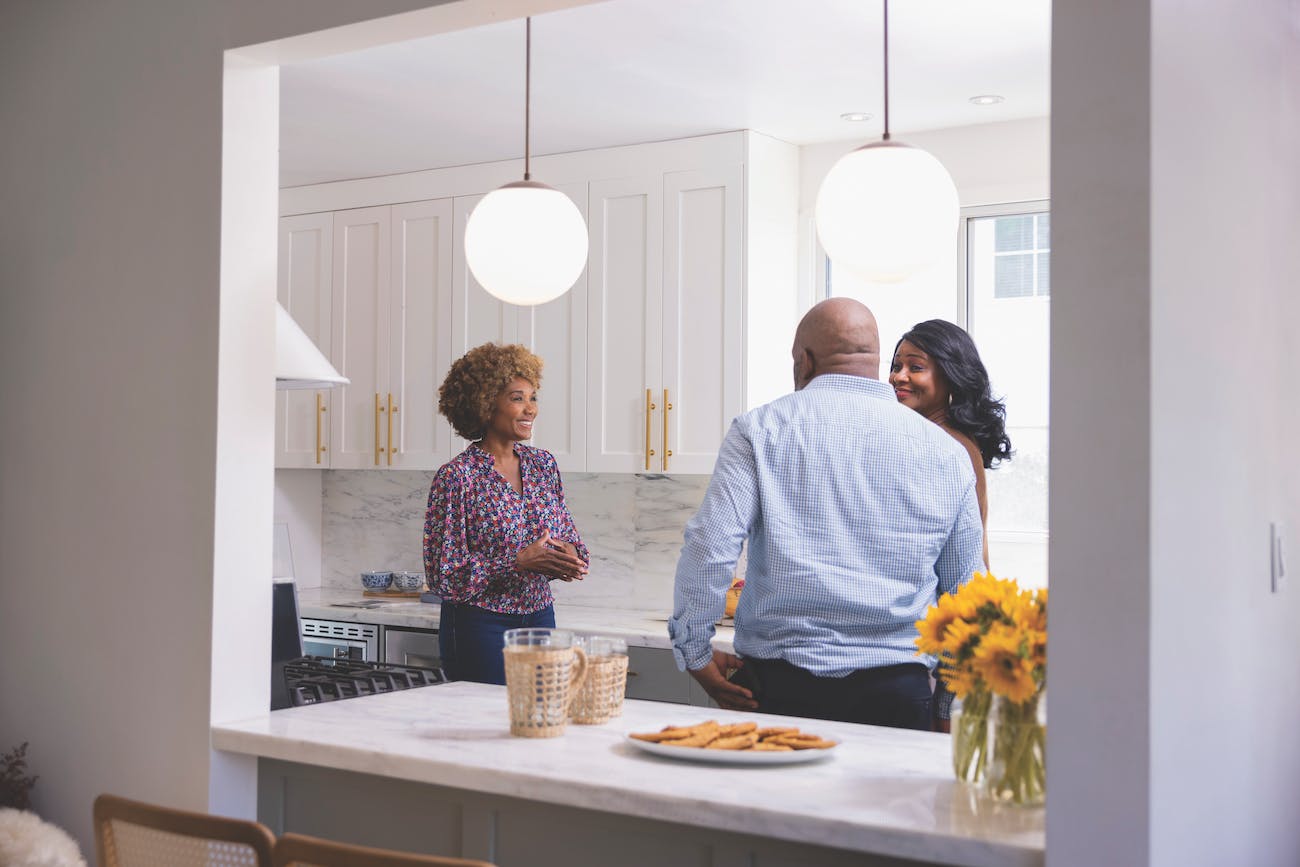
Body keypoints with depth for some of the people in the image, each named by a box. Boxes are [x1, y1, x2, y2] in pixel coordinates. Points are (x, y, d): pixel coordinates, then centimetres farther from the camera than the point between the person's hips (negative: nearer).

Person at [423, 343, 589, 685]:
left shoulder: (543, 464, 5)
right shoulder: (456, 476, -12)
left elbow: (568, 535, 14)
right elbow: (443, 574, -14)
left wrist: (569, 555, -9)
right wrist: (520, 562, -21)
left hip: (540, 617, 6)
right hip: (479, 626, -5)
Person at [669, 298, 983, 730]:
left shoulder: (759, 430, 0)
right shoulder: (946, 451, 7)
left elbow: (708, 550, -9)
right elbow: (965, 592, 13)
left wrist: (696, 656, 2)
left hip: (778, 687, -2)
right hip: (897, 693, 2)